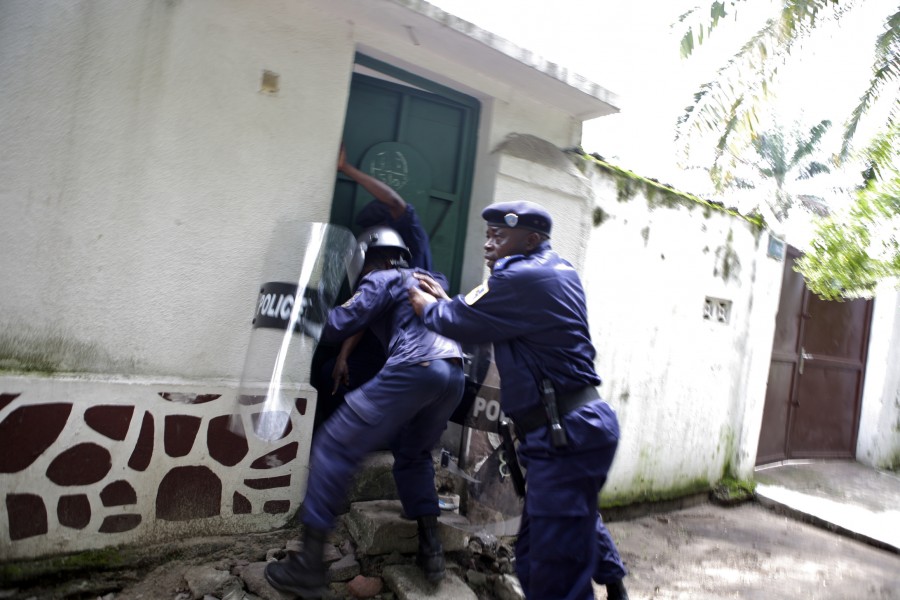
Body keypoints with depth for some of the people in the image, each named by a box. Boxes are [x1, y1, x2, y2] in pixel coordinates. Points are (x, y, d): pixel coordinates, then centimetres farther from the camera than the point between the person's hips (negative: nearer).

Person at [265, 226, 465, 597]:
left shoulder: (382, 279, 11)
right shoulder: (430, 279, 33)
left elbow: (340, 324, 2)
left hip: (414, 369, -8)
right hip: (454, 374, 8)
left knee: (333, 448, 0)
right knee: (413, 455, 28)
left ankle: (309, 565, -1)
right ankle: (431, 551, 21)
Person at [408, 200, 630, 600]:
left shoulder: (524, 277, -16)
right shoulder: (554, 269, 15)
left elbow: (463, 324, -6)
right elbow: (489, 316, 24)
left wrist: (429, 308, 13)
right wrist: (446, 300, 25)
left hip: (568, 433, -11)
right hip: (574, 427, 11)